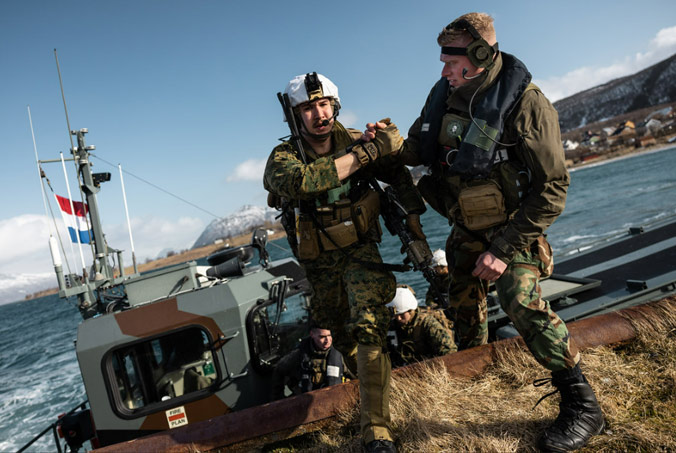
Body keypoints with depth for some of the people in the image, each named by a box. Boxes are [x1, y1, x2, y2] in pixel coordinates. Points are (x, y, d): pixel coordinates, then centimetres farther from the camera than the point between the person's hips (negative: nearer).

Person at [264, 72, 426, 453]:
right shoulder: (284, 157, -18)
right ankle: (364, 381, 50)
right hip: (319, 262, 1)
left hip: (360, 250, -1)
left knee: (369, 326, -22)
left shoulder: (353, 139, -11)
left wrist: (413, 215, -7)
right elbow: (298, 181, -44)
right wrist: (362, 154, -42)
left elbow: (397, 171, 3)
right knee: (341, 334, 18)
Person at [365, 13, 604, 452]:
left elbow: (552, 188, -21)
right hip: (467, 226, 6)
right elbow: (417, 151, 10)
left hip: (512, 225, -6)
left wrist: (505, 249, -25)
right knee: (464, 304, 16)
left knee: (522, 301, -25)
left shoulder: (525, 104, -22)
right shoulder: (444, 97, -5)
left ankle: (582, 404, -8)